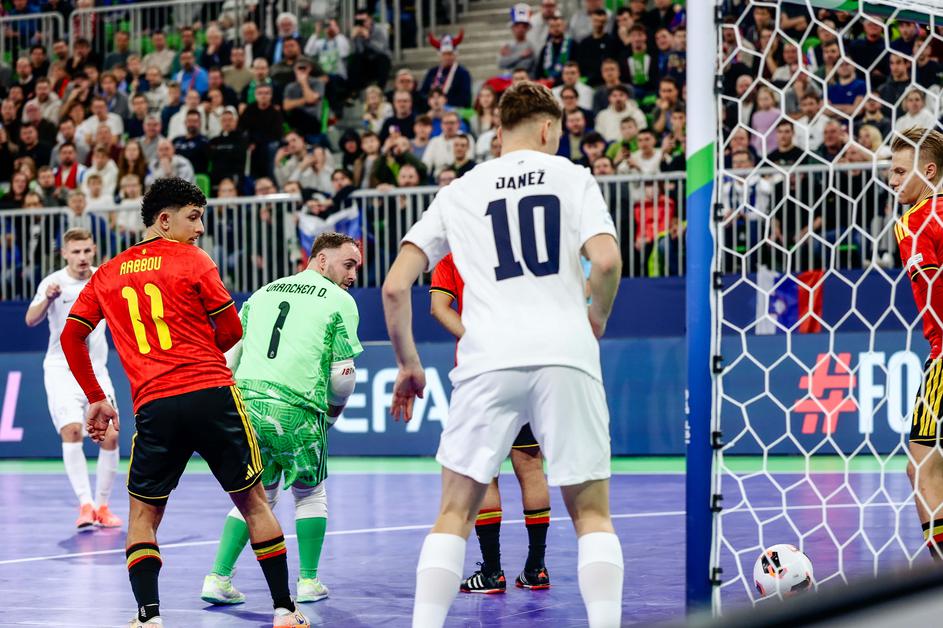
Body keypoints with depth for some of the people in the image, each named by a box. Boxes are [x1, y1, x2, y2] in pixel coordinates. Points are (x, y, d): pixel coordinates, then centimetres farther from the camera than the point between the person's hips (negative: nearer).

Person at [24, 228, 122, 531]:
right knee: (72, 430, -21)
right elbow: (32, 320, -24)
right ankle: (85, 504, -21)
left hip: (96, 370, 3)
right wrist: (47, 298, -43)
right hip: (61, 370, -3)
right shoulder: (54, 282, -10)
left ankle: (101, 506, 11)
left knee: (110, 436, -4)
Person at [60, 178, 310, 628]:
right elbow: (230, 330, 4)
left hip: (153, 405, 2)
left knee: (143, 514, 14)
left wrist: (95, 399, 22)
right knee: (253, 501, 10)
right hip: (212, 393, -2)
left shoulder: (107, 274, 15)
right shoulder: (192, 260, 3)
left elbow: (71, 336, 15)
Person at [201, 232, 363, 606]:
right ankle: (309, 582, 19)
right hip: (295, 411, -4)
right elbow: (343, 376, 1)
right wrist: (333, 410, 19)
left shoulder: (263, 292, 19)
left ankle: (218, 578, 7)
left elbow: (228, 354, 16)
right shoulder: (340, 302, 3)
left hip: (245, 401, 4)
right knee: (310, 493, 18)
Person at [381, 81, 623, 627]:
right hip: (566, 356, -1)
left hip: (489, 359, 1)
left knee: (455, 513, 10)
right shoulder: (572, 177, 10)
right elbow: (607, 260, -6)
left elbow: (395, 287, 8)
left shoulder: (458, 192, 15)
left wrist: (409, 366, 19)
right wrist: (596, 320, 13)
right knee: (592, 514, 10)